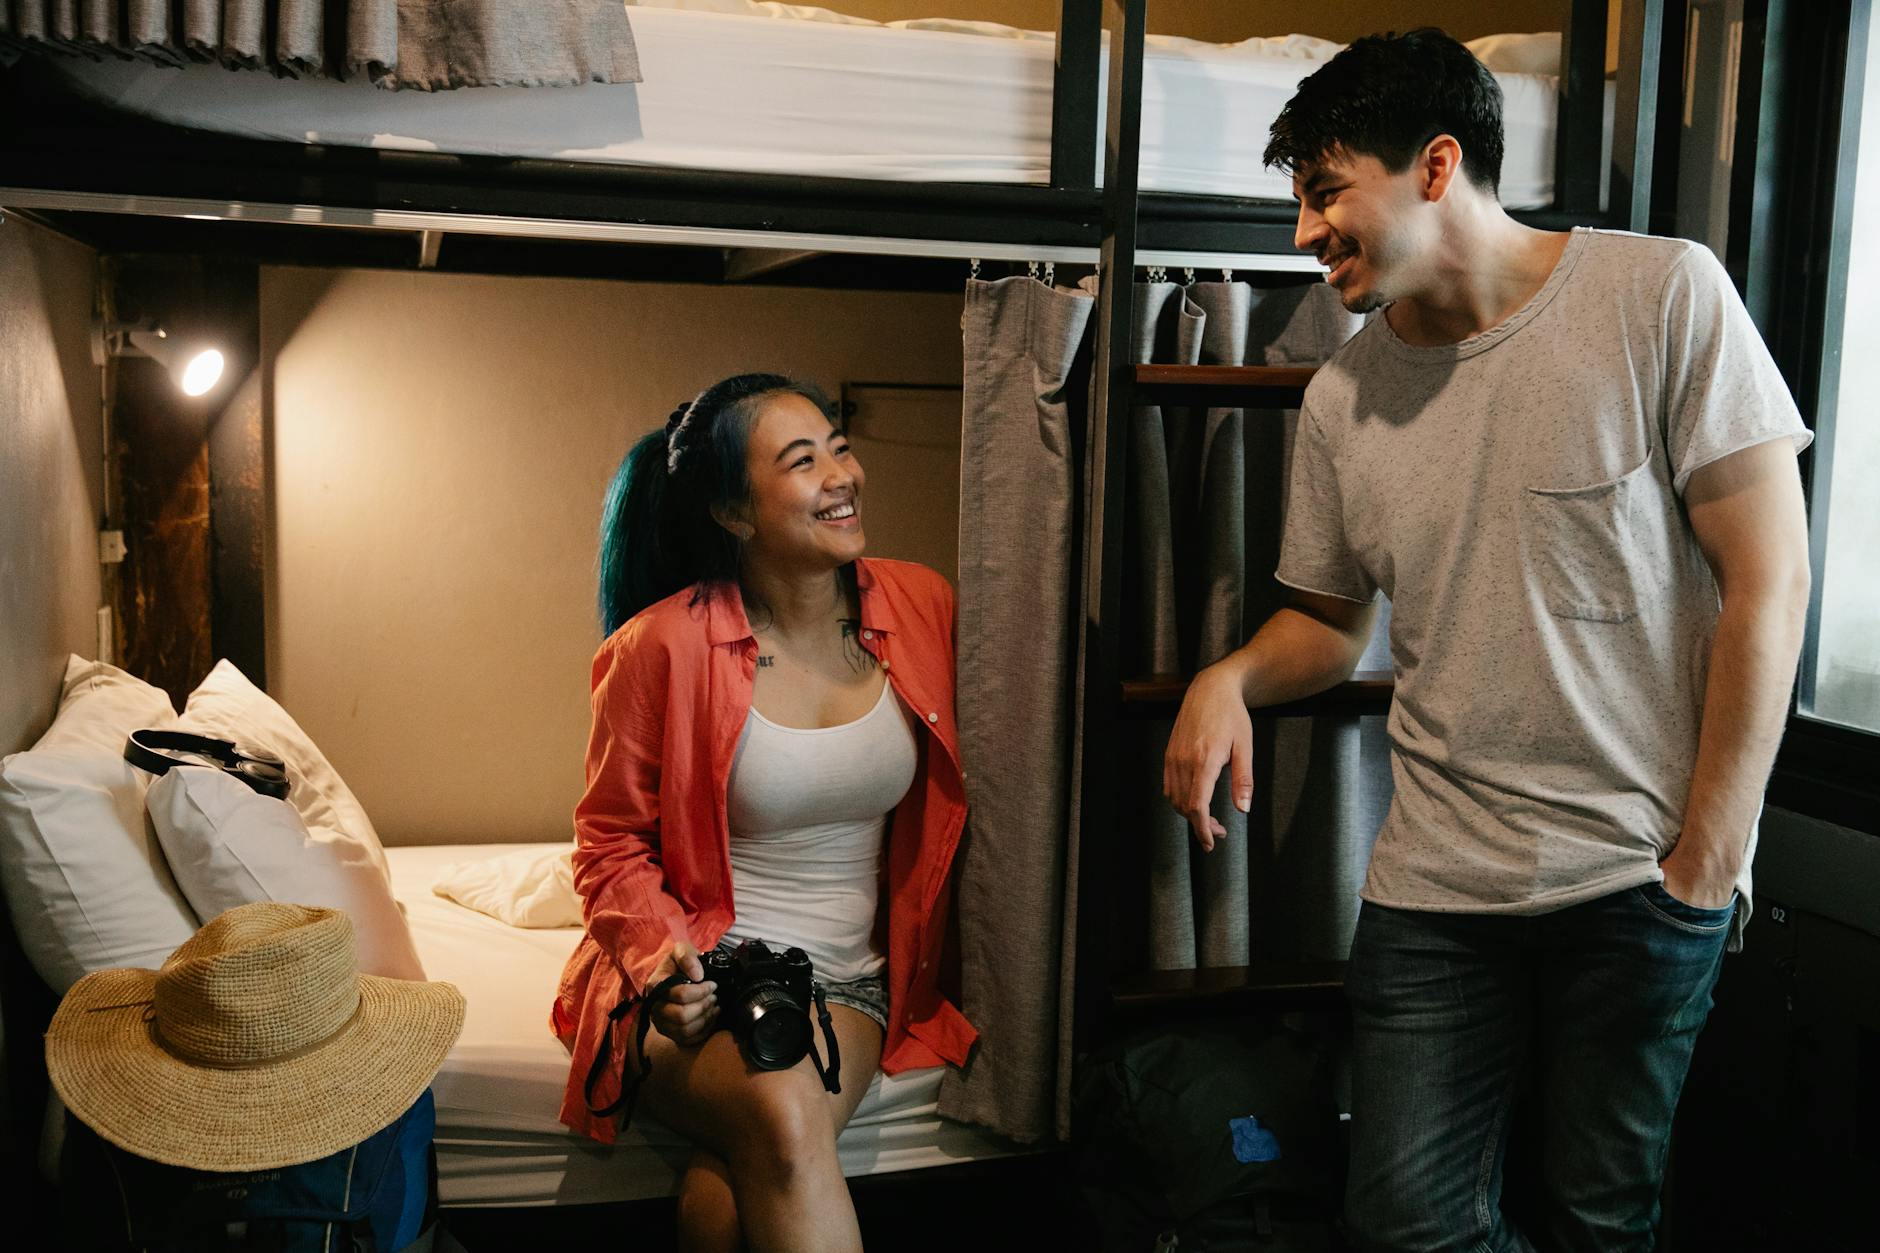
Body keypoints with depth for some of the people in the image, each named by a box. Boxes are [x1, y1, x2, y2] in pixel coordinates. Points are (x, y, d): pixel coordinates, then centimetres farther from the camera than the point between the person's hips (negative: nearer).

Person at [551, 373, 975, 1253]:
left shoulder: (920, 608, 2)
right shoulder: (664, 646, -9)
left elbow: (960, 793, 16)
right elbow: (610, 841, 2)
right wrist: (663, 957, -15)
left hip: (848, 982, 2)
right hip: (697, 983, -2)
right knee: (783, 1118, -33)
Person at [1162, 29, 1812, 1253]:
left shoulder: (1664, 295, -8)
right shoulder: (1342, 396, 4)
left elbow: (1769, 578, -8)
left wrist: (1708, 859, -9)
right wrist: (1231, 676, -8)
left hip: (1642, 875, -3)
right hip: (1437, 878, 3)